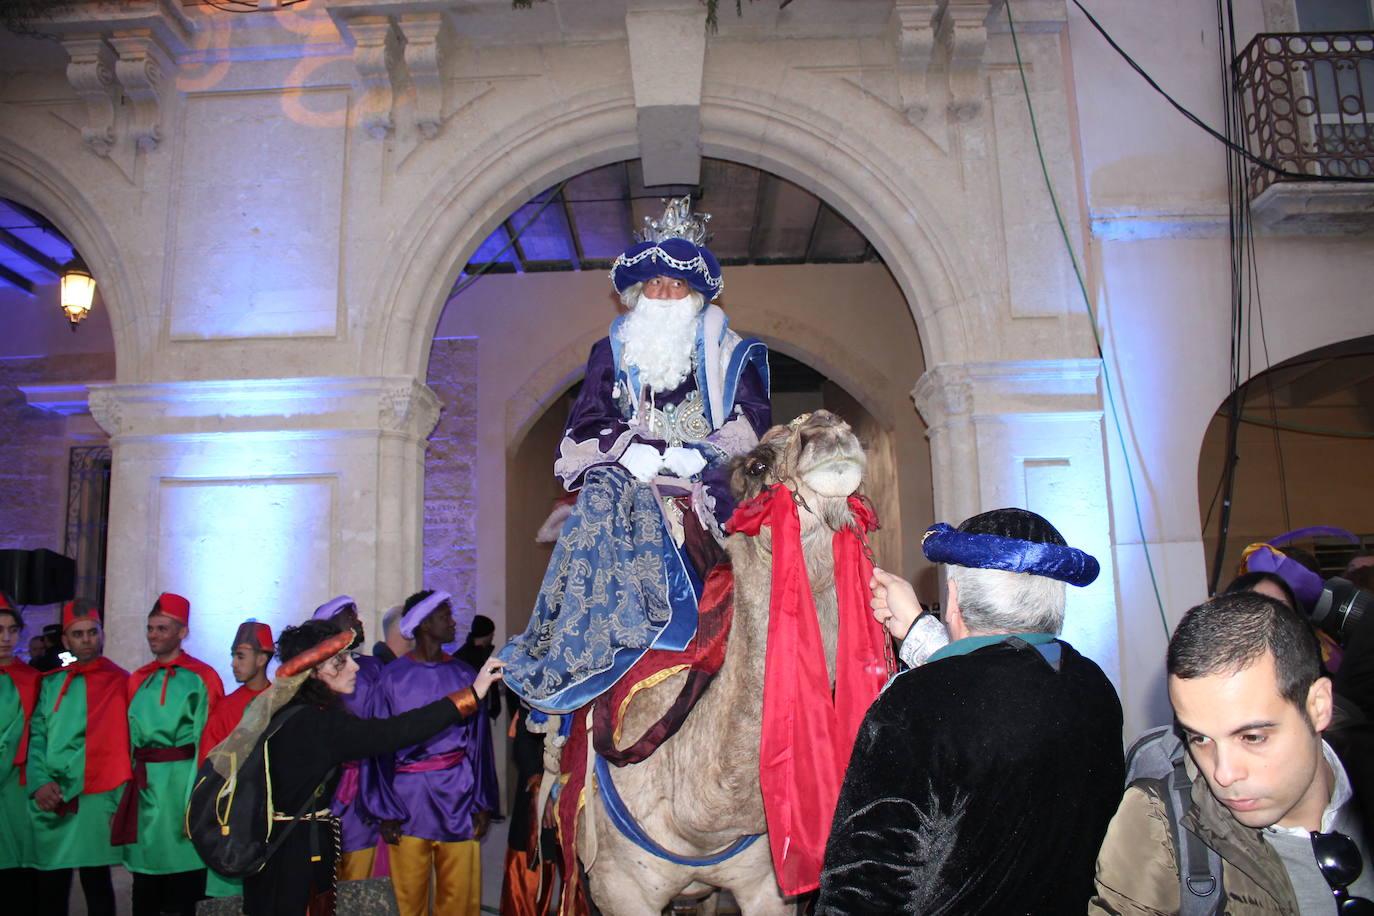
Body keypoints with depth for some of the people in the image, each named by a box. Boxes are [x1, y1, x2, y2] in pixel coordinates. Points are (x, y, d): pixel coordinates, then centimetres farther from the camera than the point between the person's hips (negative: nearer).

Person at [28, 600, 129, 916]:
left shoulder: (120, 682, -2)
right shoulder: (51, 683, 12)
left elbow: (124, 745, -5)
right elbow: (36, 737, 8)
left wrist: (121, 801, -10)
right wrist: (39, 783, -8)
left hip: (95, 800, -4)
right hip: (49, 802, 4)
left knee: (95, 883, 4)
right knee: (50, 887, 10)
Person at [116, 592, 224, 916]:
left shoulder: (201, 678, -4)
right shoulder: (138, 681, 11)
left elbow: (207, 744, -8)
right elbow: (127, 743, 11)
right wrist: (120, 800, 5)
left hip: (181, 784, -5)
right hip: (143, 788, 5)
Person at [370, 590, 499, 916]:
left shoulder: (464, 675, 7)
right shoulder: (393, 676, 2)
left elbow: (479, 742, 10)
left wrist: (482, 803, 5)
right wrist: (386, 811, -1)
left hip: (457, 793, 1)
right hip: (408, 798, -1)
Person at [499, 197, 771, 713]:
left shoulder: (724, 351, 15)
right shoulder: (613, 350, 18)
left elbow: (751, 427, 3)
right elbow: (587, 427, 7)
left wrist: (692, 458, -14)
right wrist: (637, 452, -13)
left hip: (702, 486, -1)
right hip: (628, 476, 2)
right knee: (606, 494, -32)